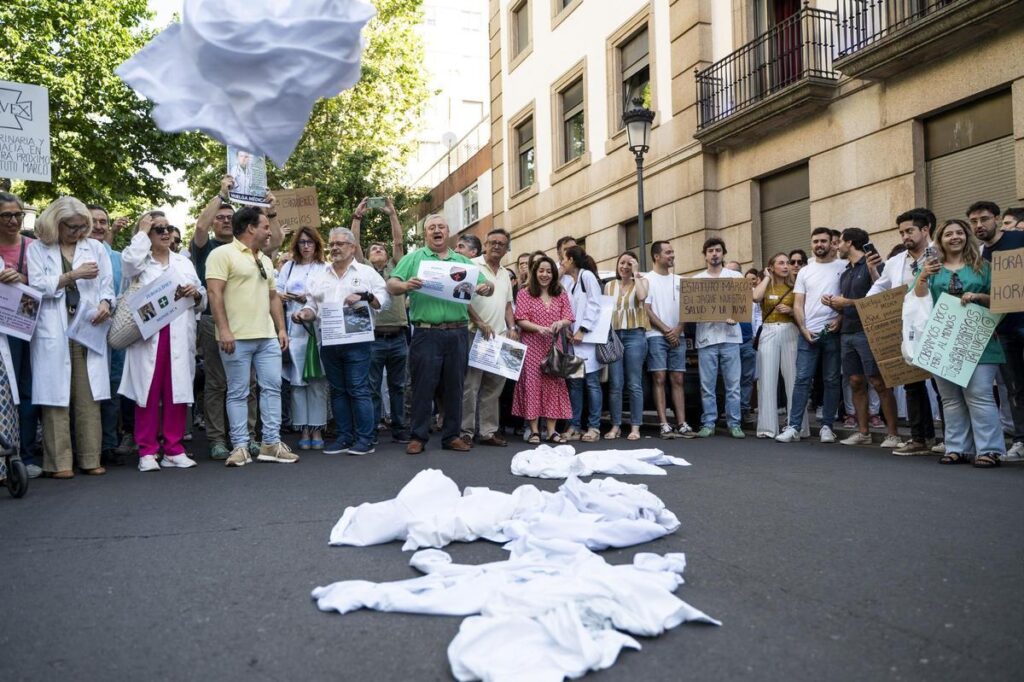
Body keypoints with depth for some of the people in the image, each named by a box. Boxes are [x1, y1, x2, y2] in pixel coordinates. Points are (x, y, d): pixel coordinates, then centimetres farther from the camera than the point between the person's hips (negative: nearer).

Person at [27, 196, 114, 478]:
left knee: (89, 397, 0)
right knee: (56, 396, -3)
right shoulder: (37, 248, 10)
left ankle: (91, 458, 4)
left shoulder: (95, 248, 16)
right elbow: (36, 286, -2)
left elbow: (107, 285, 11)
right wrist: (73, 275, -7)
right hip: (53, 331, -2)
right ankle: (59, 461, 1)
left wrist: (105, 303, -9)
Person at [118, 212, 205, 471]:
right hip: (148, 335, -3)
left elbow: (203, 299, 19)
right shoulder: (140, 261, 10)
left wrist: (196, 293, -4)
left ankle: (174, 449, 10)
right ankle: (147, 451, 4)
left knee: (178, 391, 2)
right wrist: (142, 232, -1)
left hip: (179, 336, 3)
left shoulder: (184, 262, 21)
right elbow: (129, 259, -15)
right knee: (148, 392, -3)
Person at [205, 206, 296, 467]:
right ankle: (240, 446, 8)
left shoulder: (265, 261, 19)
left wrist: (281, 329, 13)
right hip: (237, 338, -7)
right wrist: (224, 330, -20)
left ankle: (271, 443, 11)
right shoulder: (223, 254, -5)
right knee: (238, 393, 1)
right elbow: (215, 293, -13)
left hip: (268, 337, 7)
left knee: (272, 387, 4)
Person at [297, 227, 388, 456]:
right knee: (338, 391, 9)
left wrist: (364, 296, -16)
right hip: (329, 343, 5)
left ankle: (365, 439, 0)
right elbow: (312, 306, 17)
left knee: (358, 390, -6)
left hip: (357, 341, -5)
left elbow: (384, 300, 0)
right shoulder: (320, 277, 18)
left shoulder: (367, 273, 6)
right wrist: (305, 314, -4)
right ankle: (345, 437, 17)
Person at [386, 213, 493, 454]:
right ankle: (418, 436, 10)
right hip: (426, 333, -3)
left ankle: (452, 436, 18)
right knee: (423, 386, 0)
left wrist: (487, 287, -10)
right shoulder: (413, 258, 8)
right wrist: (405, 285, -24)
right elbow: (391, 285, -2)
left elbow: (486, 285, 14)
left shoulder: (463, 261, 17)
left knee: (454, 387, 8)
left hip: (457, 333, 3)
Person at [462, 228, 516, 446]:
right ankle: (466, 432, 3)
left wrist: (511, 328, 8)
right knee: (470, 385, -4)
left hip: (500, 338, 7)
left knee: (494, 387, 9)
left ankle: (489, 431, 16)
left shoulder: (505, 274, 19)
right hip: (476, 335, -7)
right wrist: (479, 323, -15)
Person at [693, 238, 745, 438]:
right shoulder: (696, 279, 11)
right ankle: (708, 424, 9)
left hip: (730, 336, 0)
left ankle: (734, 424, 7)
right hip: (706, 337, 0)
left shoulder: (735, 276, 9)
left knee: (733, 383, 0)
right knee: (707, 385, 2)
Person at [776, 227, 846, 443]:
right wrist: (803, 329, -3)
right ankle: (794, 427, -2)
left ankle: (827, 426, 12)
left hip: (833, 331, -2)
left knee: (832, 380, 5)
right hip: (808, 332, 2)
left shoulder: (843, 267, 3)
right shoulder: (804, 271, 11)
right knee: (802, 379, -1)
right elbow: (798, 305, 9)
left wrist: (840, 319, -14)